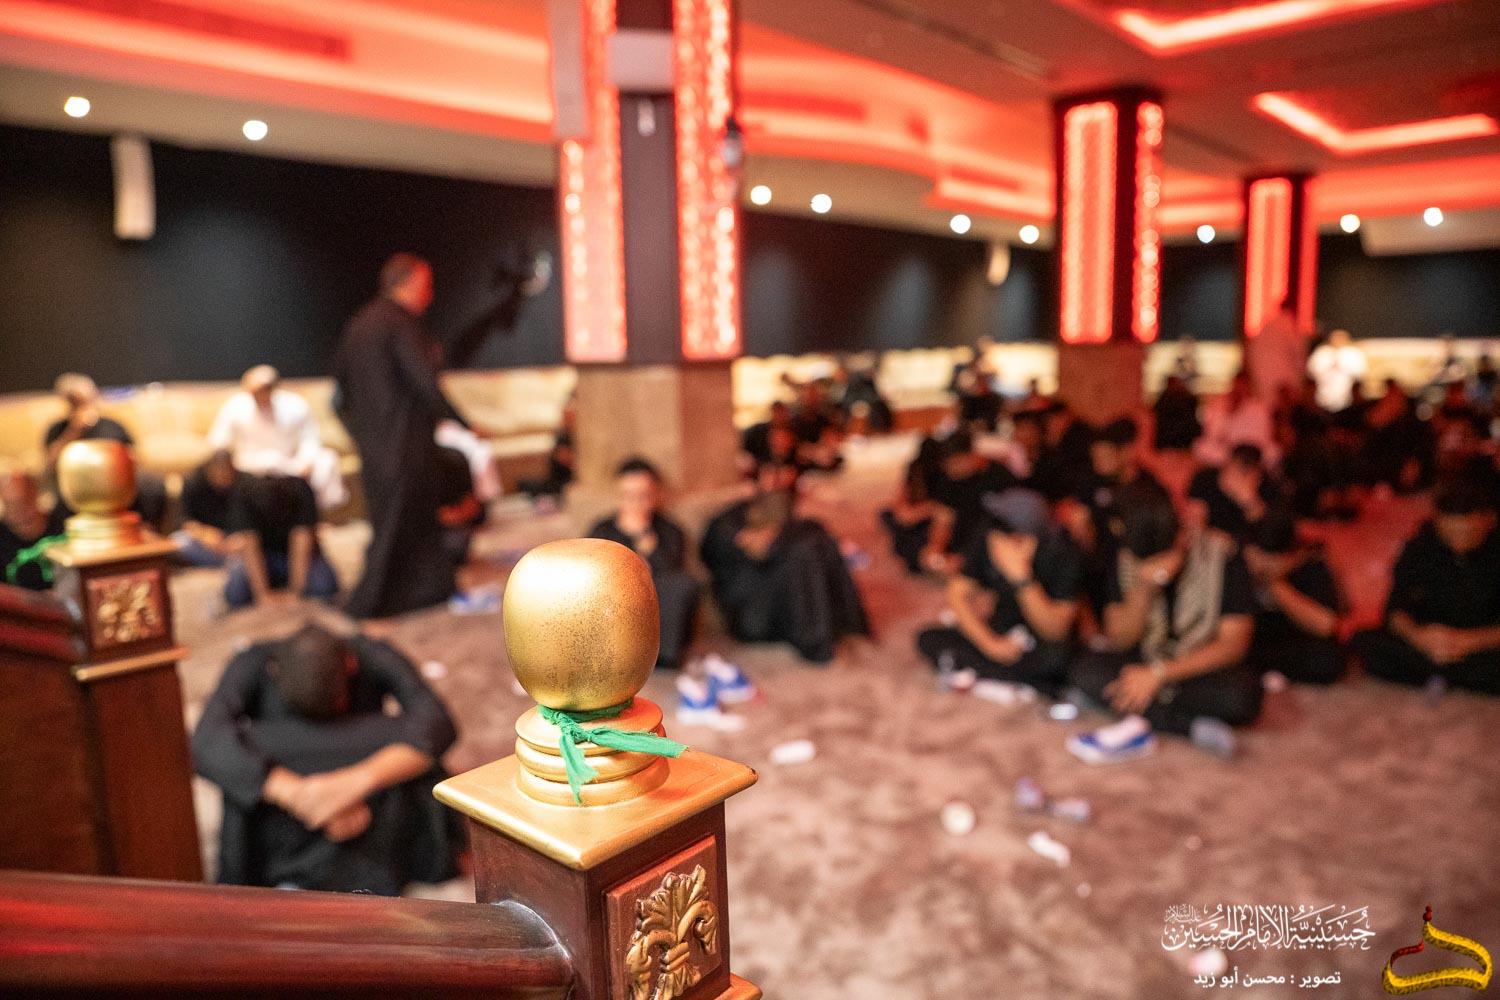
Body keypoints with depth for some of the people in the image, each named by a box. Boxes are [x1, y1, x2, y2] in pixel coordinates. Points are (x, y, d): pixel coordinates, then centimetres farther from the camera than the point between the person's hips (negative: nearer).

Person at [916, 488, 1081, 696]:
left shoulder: (1062, 552, -23)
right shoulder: (987, 541, -14)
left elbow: (1055, 632, -28)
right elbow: (959, 596, -7)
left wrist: (1021, 577, -39)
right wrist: (990, 643, -19)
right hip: (1002, 637, 4)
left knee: (1053, 655, -38)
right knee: (929, 639, -15)